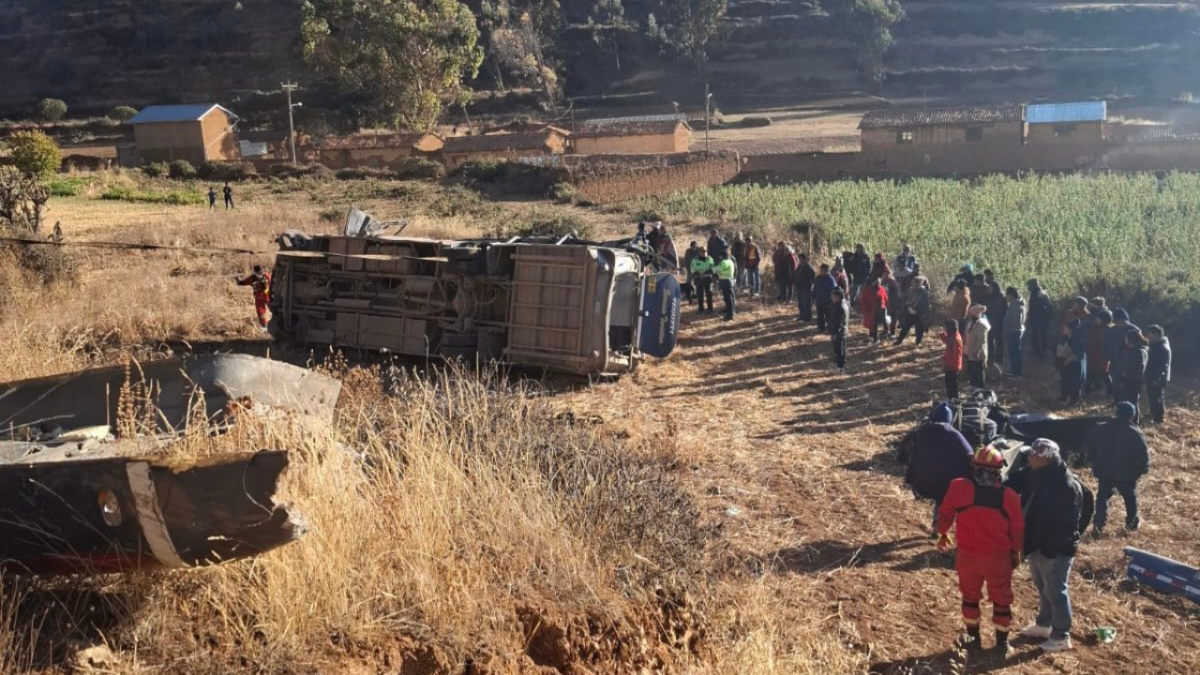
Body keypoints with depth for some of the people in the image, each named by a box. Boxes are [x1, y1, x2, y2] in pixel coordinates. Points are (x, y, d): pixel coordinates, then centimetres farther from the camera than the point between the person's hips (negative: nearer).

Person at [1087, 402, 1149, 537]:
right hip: (1126, 474, -2)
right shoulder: (1135, 433, -12)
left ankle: (1099, 525, 3)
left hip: (1104, 472, 2)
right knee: (1130, 497, 20)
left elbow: (1089, 447, 5)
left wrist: (1095, 466, 15)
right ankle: (1132, 523, 32)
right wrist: (1141, 470, 3)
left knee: (1102, 497, 13)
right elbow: (1143, 454, -12)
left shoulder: (1100, 429, -2)